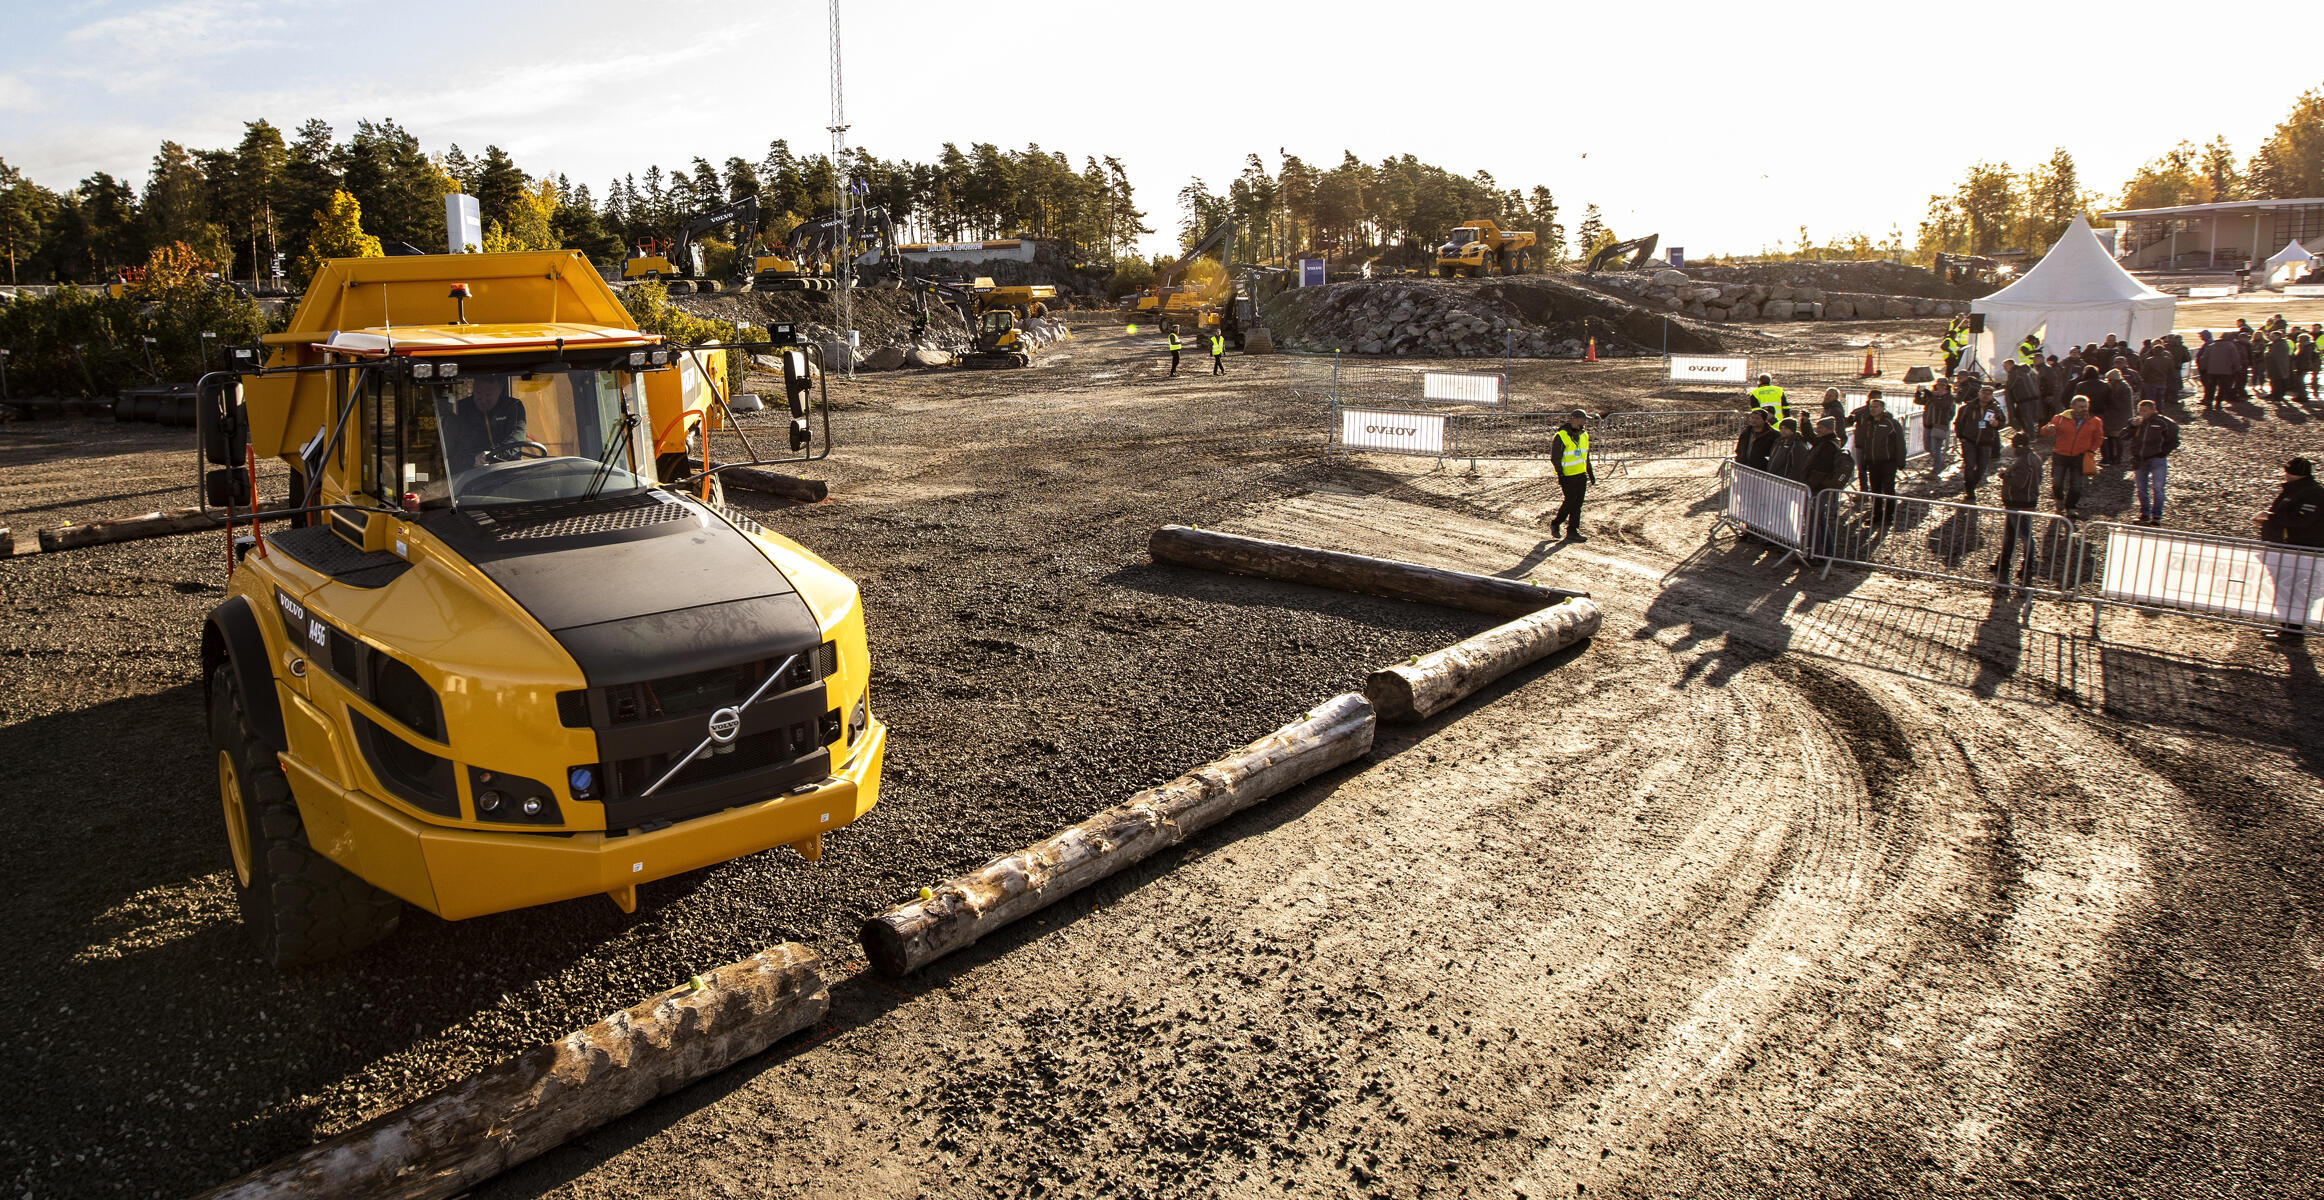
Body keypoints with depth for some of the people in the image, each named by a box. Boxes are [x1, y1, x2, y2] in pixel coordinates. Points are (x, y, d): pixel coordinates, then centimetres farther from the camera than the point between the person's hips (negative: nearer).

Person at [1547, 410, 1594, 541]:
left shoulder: (1584, 435, 12)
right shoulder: (1561, 436, -12)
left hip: (1581, 475, 7)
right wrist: (1560, 475, -18)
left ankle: (1572, 531, 9)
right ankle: (1555, 523, 15)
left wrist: (1591, 473, 19)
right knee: (1570, 502, -5)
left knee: (1577, 504, 4)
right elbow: (1556, 458, -12)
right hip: (1568, 476, -7)